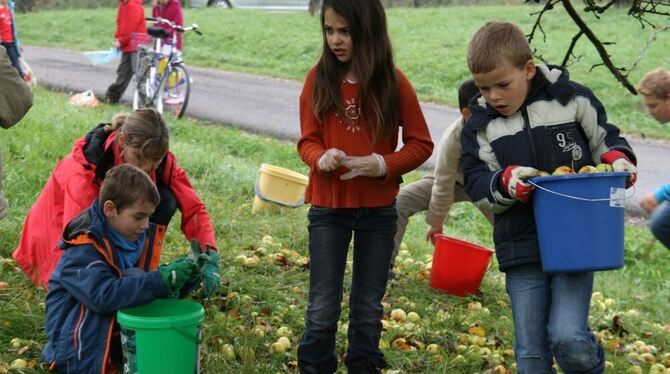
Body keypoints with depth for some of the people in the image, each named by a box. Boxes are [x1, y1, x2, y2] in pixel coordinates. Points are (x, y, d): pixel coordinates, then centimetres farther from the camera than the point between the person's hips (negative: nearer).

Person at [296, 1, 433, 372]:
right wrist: (322, 158, -23)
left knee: (369, 307, 11)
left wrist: (383, 165, -19)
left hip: (378, 210, 0)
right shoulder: (319, 78, -5)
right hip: (328, 208, 0)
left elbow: (421, 143, -2)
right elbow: (307, 141, 0)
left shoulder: (393, 82, -7)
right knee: (323, 307, 2)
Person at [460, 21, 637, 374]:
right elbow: (477, 185, 0)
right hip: (521, 249, 3)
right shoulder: (480, 123, 3)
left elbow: (604, 139, 10)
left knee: (568, 338, -16)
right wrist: (505, 182, -21)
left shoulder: (571, 98, -2)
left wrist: (618, 159, -12)